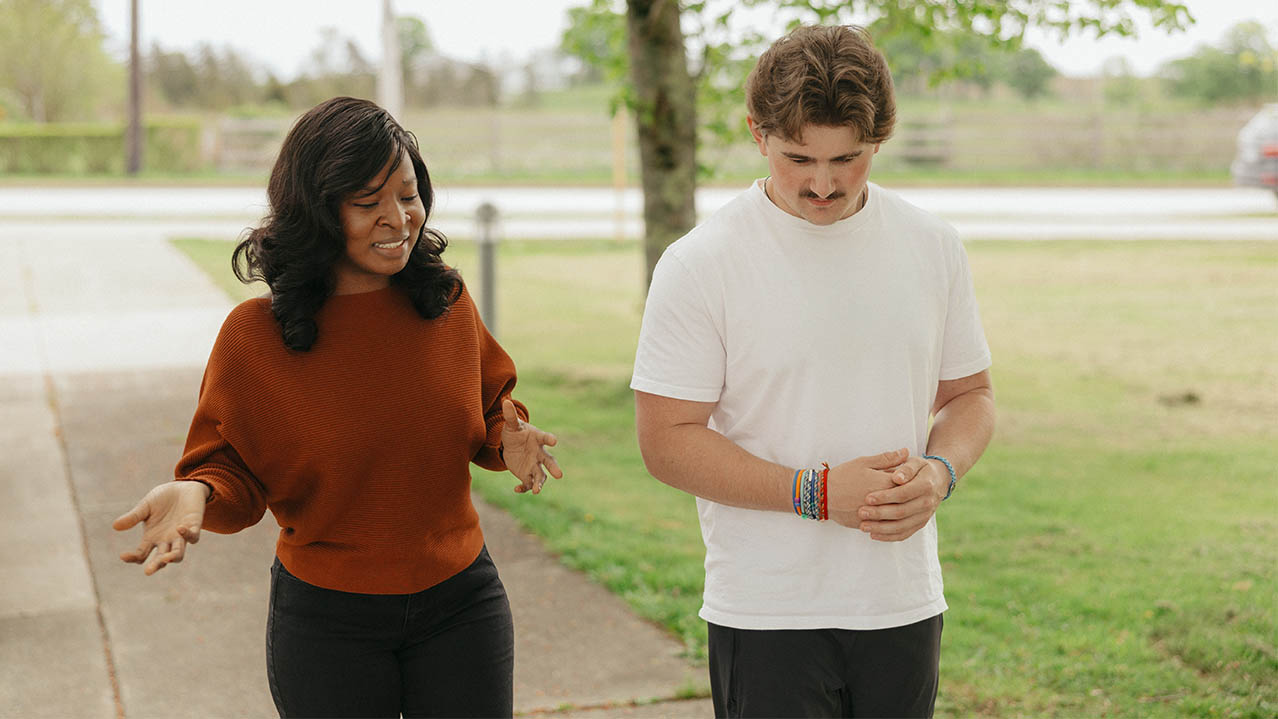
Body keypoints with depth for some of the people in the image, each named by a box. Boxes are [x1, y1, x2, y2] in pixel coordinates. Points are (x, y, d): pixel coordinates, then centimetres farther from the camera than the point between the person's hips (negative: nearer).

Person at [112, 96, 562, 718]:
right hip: (324, 620, -2)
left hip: (462, 604, 3)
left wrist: (509, 441, -9)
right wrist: (196, 492, -26)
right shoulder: (254, 335, -11)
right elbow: (232, 469, -4)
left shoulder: (450, 305, -2)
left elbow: (489, 411, 13)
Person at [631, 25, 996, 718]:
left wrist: (939, 472, -9)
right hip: (767, 615, -4)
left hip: (905, 604, 4)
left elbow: (968, 393, 13)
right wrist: (819, 492, -18)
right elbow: (667, 439, -11)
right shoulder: (700, 264, -9)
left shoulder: (933, 246, 4)